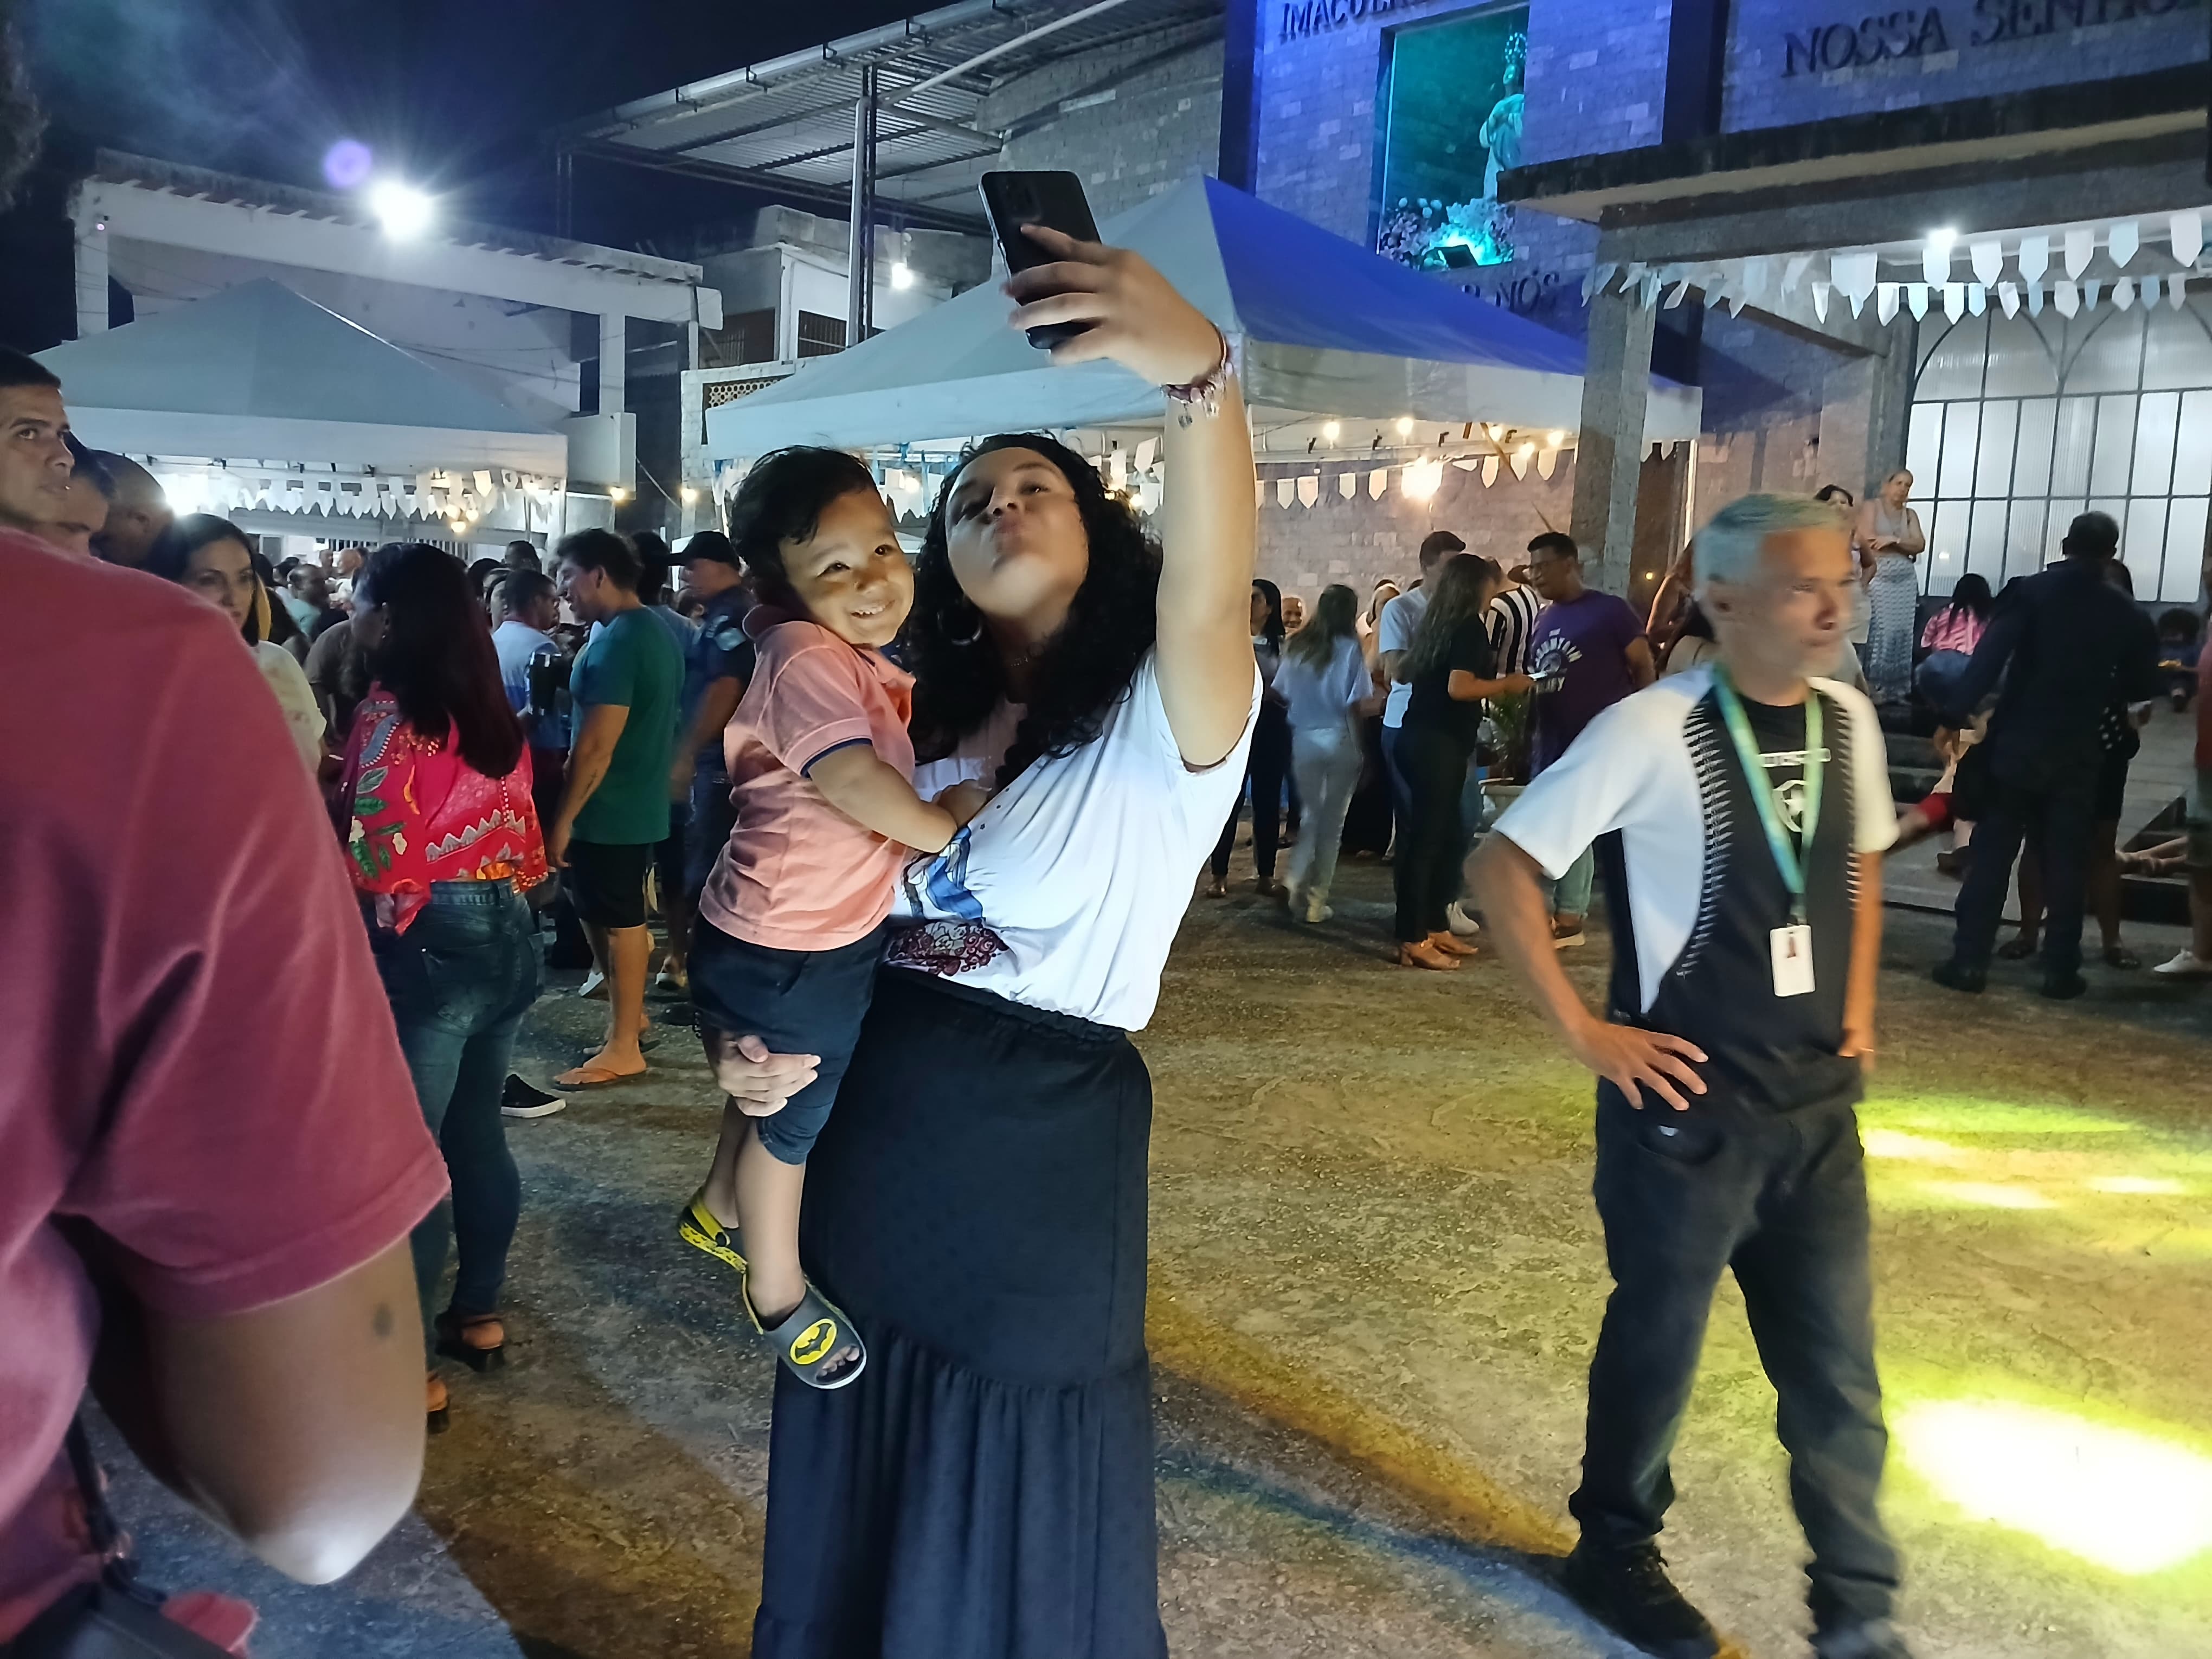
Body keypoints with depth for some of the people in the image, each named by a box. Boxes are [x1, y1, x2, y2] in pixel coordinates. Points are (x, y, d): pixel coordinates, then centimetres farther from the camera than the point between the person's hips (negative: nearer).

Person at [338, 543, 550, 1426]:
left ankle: (410, 1371, 9)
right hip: (507, 937, 8)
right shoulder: (496, 712, 10)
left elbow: (377, 856, -15)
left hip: (427, 947, -8)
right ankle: (479, 1314, 31)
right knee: (476, 1131, 18)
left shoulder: (392, 709, -12)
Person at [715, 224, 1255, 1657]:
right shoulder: (919, 730, 8)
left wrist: (1199, 374, -49)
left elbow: (1211, 598, -34)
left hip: (1041, 1161, -6)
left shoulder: (1161, 719, -11)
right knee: (858, 1534, 24)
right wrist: (761, 1046, -3)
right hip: (872, 1151, 6)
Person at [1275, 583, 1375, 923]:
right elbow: (1357, 704, -14)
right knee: (1332, 822, 7)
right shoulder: (1350, 648, -9)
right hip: (1339, 740, -3)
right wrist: (1380, 699, 5)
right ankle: (1316, 899, 8)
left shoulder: (1297, 646, 3)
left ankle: (1297, 890, 9)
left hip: (1304, 739, 3)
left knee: (1311, 816, 17)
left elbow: (1281, 695, 7)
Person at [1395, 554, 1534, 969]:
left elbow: (1405, 672, 23)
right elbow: (1459, 687, -22)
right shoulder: (1470, 626, -11)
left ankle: (1435, 927, 21)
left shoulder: (1439, 622, 14)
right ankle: (1413, 941, -3)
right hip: (1438, 743, -9)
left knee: (1447, 835, 15)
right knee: (1427, 837, -6)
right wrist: (1507, 684, -7)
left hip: (1422, 737, 9)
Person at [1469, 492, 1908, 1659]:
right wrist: (1580, 1029, -15)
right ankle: (1615, 1552, 39)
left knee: (1837, 1364, 13)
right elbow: (1501, 866, -16)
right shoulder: (1654, 730, -18)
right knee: (1656, 1345, 13)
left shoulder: (1847, 720, 1)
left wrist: (1857, 1012, 11)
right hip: (1687, 1102, -5)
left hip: (1817, 1100, 5)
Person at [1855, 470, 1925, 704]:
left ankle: (1897, 689, 6)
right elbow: (1866, 541, -11)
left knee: (1901, 633, 2)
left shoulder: (1910, 514, 17)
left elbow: (1921, 545, 4)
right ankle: (1872, 688, -6)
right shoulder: (1871, 507, 4)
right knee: (1878, 632, -10)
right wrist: (1905, 545, -2)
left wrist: (1894, 539, -11)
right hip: (1879, 578, -5)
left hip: (1906, 580, 5)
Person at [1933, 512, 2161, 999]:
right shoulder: (2127, 613, 3)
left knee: (1992, 853, 3)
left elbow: (1989, 657, -17)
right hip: (2078, 752, 2)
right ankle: (2060, 969, 9)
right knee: (2066, 862, 7)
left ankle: (1969, 960, 1)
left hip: (2018, 743, -1)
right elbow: (2144, 685, 10)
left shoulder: (2030, 591, -5)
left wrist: (1953, 717, -21)